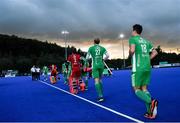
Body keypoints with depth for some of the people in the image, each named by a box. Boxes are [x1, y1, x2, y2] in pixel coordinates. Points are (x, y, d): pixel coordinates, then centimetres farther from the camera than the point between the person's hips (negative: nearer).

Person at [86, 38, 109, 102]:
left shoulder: (91, 48, 1)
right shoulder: (102, 48, 8)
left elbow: (87, 58, 4)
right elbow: (107, 55, -2)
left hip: (95, 65, -3)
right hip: (101, 65, 3)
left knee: (96, 80, -9)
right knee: (100, 80, 17)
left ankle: (100, 96, -20)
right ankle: (101, 94, 18)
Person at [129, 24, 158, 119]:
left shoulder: (133, 38, -1)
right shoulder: (146, 41, 17)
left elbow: (132, 50, -19)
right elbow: (155, 52, 19)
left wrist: (131, 55, 1)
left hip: (138, 68, -6)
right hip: (147, 67, 6)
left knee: (136, 89, 3)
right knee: (144, 88, 11)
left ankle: (151, 101, -22)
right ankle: (150, 112, 4)